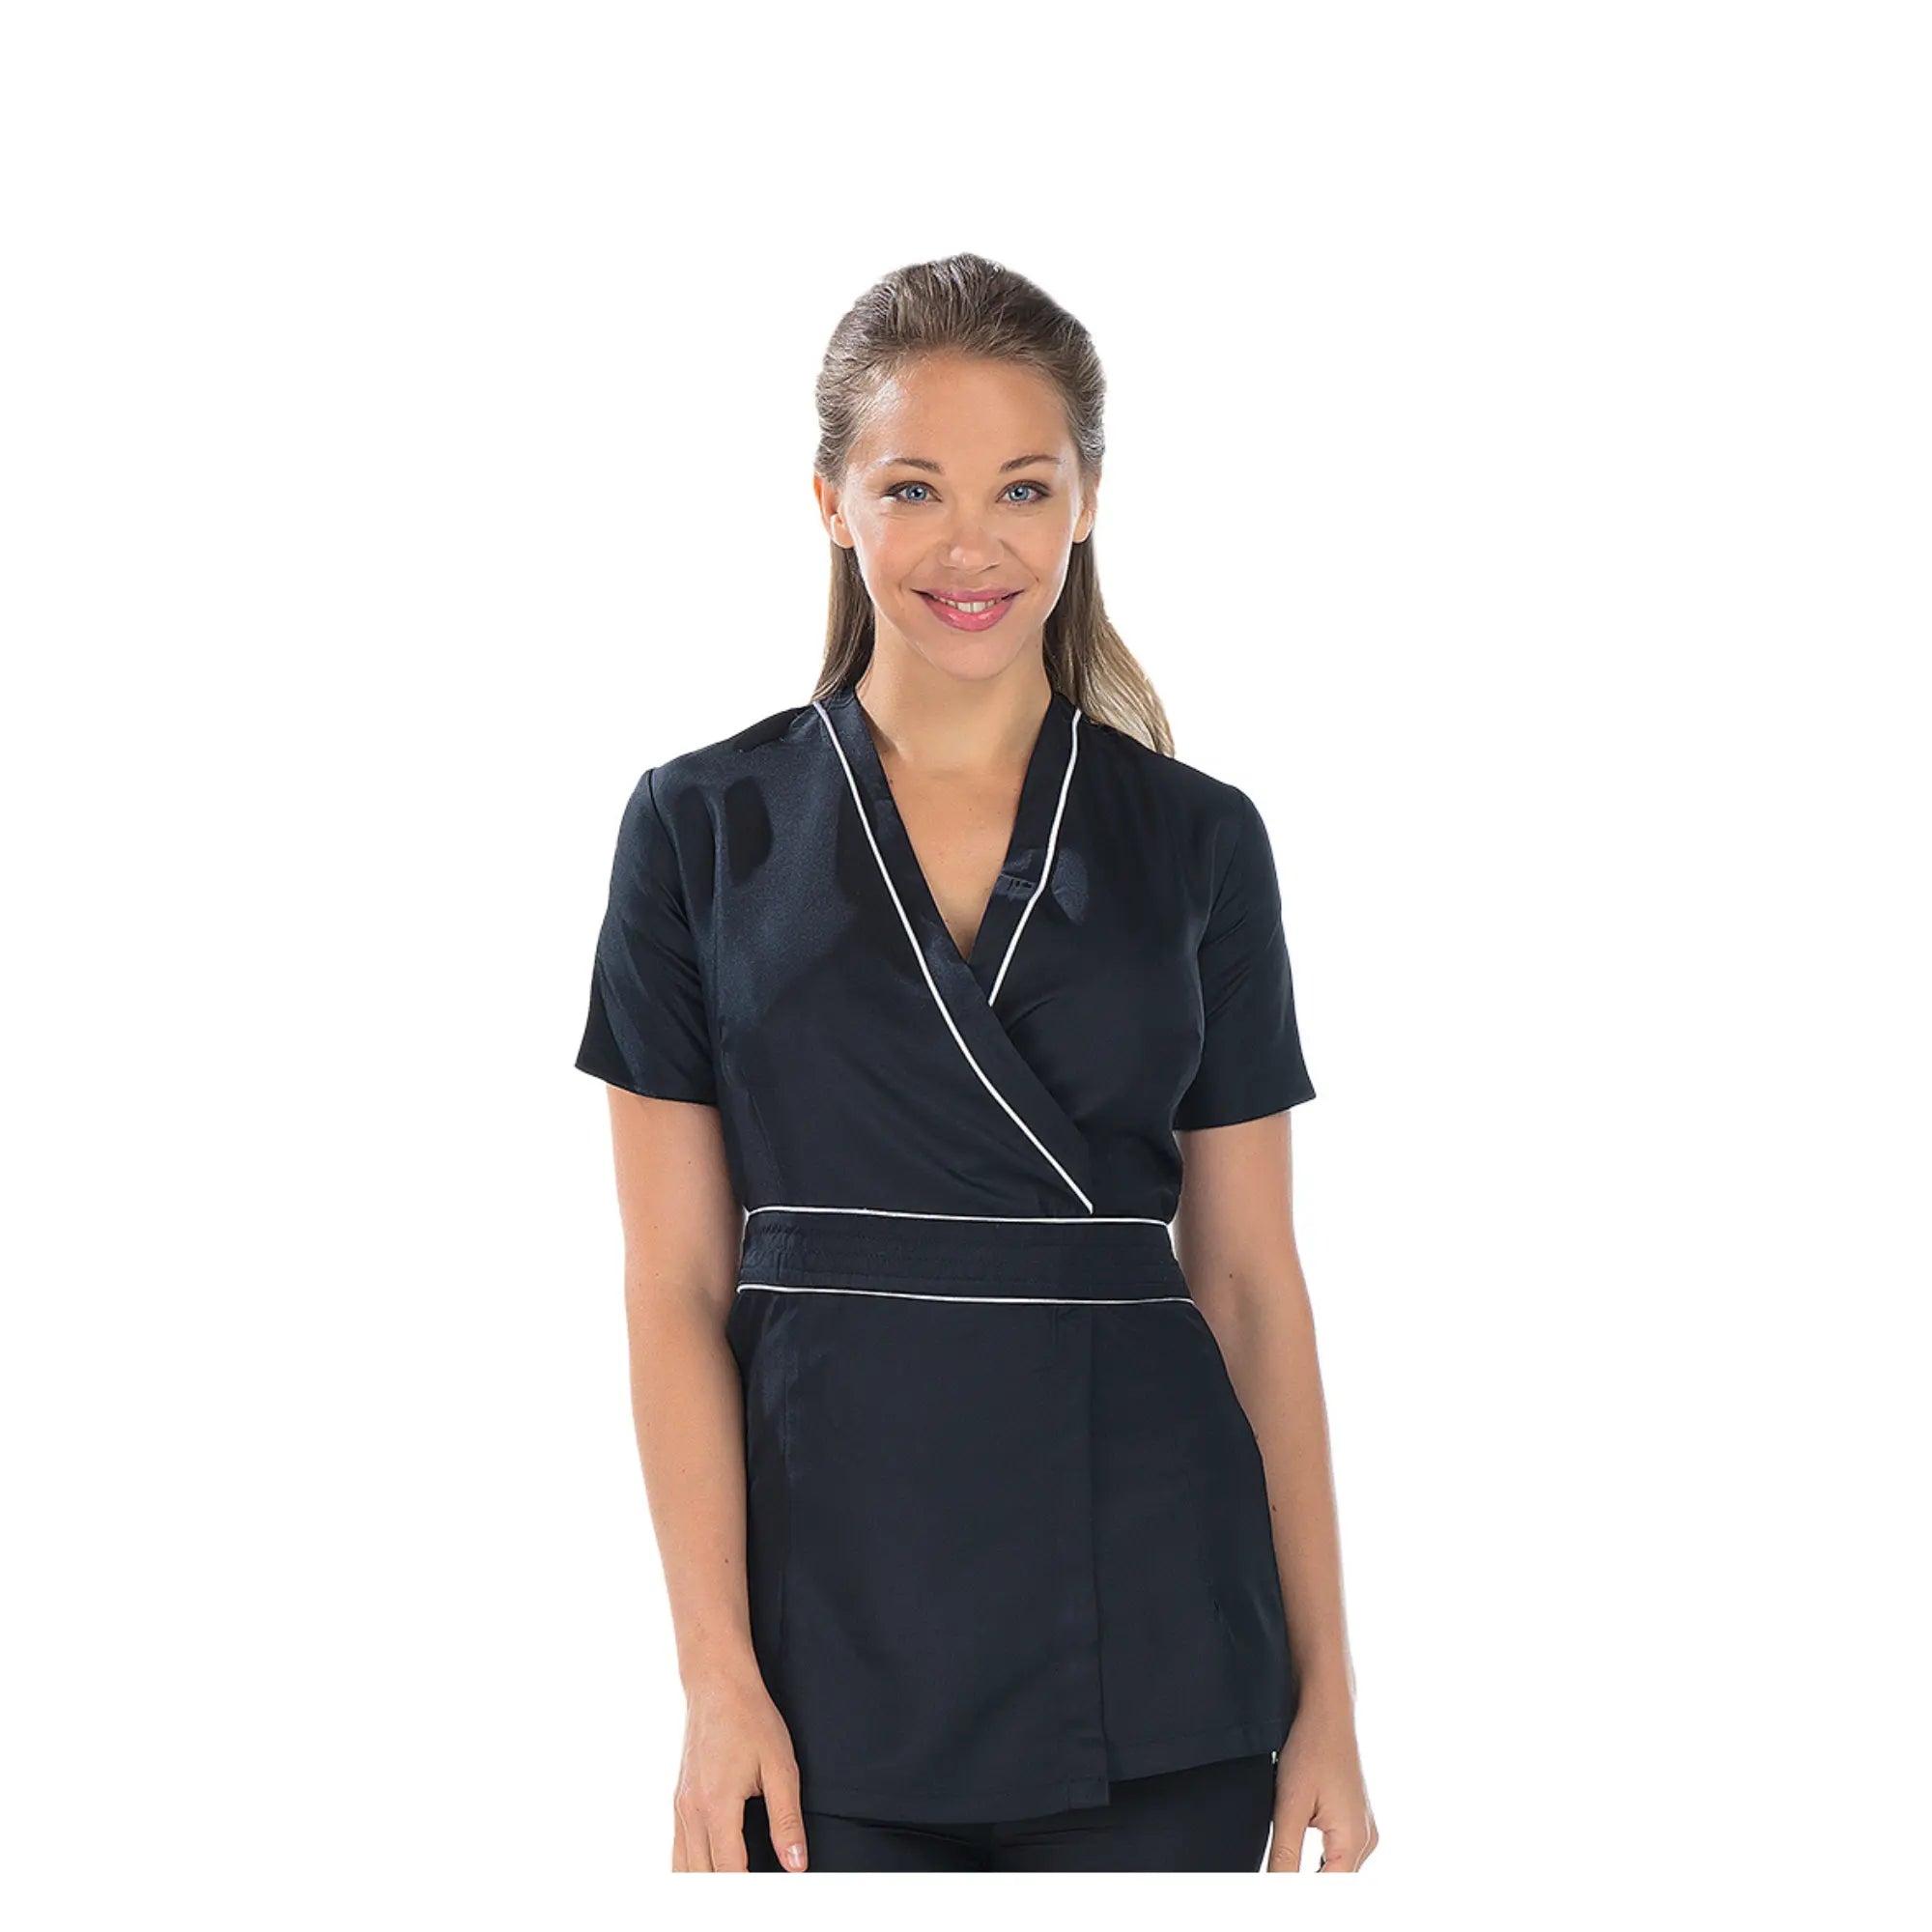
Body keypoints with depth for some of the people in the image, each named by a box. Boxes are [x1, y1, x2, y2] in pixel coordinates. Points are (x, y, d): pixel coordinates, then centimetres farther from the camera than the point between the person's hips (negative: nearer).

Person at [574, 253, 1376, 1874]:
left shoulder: (1198, 845, 5)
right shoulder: (706, 830, 2)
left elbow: (1250, 1276, 6)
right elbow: (676, 1285, 0)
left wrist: (1325, 1690, 2)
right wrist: (717, 1676, -9)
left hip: (1148, 1653, 1)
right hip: (835, 1629, -1)